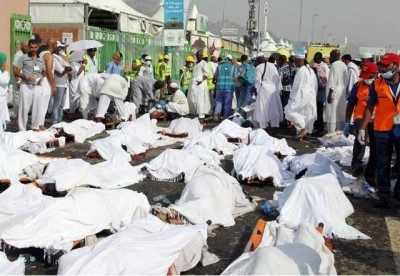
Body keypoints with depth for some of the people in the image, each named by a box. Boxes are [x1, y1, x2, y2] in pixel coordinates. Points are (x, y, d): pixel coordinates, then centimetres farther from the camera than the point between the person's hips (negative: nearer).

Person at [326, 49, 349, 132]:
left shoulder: (334, 65, -13)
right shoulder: (344, 65, 10)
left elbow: (332, 80, -17)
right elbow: (346, 80, 13)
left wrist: (330, 94, -15)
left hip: (334, 92, -8)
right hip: (342, 93, 8)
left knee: (333, 114, -7)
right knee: (341, 114, 12)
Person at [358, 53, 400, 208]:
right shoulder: (377, 84, -1)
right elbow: (370, 107, 1)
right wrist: (362, 129, -4)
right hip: (382, 131, 0)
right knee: (382, 166, 7)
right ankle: (384, 196, 17)